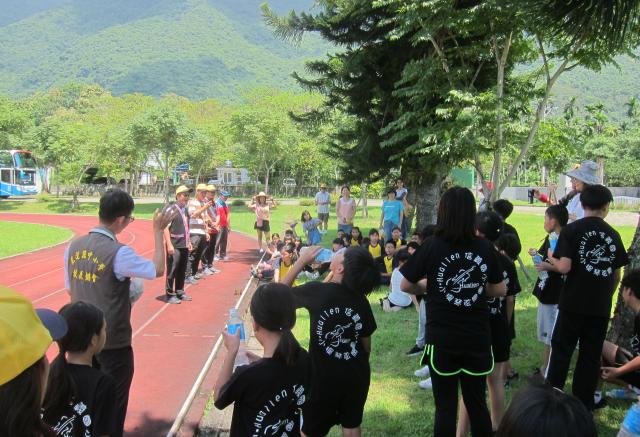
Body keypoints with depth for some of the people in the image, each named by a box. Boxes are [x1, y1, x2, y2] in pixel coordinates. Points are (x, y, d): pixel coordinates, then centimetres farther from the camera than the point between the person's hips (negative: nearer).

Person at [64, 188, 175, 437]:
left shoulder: (74, 247, -1)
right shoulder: (118, 253, -22)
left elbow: (72, 293, 8)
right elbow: (158, 269, -12)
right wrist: (158, 231, -6)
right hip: (113, 342, -6)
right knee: (113, 403, 11)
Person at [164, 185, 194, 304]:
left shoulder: (185, 210, 13)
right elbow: (165, 228, -15)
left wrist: (189, 242, 18)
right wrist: (169, 245, -20)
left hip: (184, 245, 7)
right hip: (174, 246, -7)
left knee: (182, 271, 14)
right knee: (172, 271, -1)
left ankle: (180, 292, 25)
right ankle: (170, 295, 7)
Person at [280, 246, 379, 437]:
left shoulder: (317, 291, -20)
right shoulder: (361, 300, -8)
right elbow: (366, 342, 2)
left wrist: (302, 260, -3)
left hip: (323, 375, -3)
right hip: (356, 374, 4)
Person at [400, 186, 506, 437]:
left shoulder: (431, 246, -12)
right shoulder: (485, 248, -4)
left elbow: (406, 286, -2)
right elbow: (500, 290, 8)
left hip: (442, 338, -2)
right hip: (478, 337, 3)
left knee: (445, 406, 10)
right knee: (477, 402, 18)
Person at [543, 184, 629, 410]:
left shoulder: (573, 229, -8)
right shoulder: (613, 234, 5)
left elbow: (564, 267, -16)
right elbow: (617, 276, 10)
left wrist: (551, 262, 5)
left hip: (573, 303, -3)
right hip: (601, 307, 3)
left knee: (561, 352, 7)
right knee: (591, 357, 11)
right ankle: (583, 406, 18)